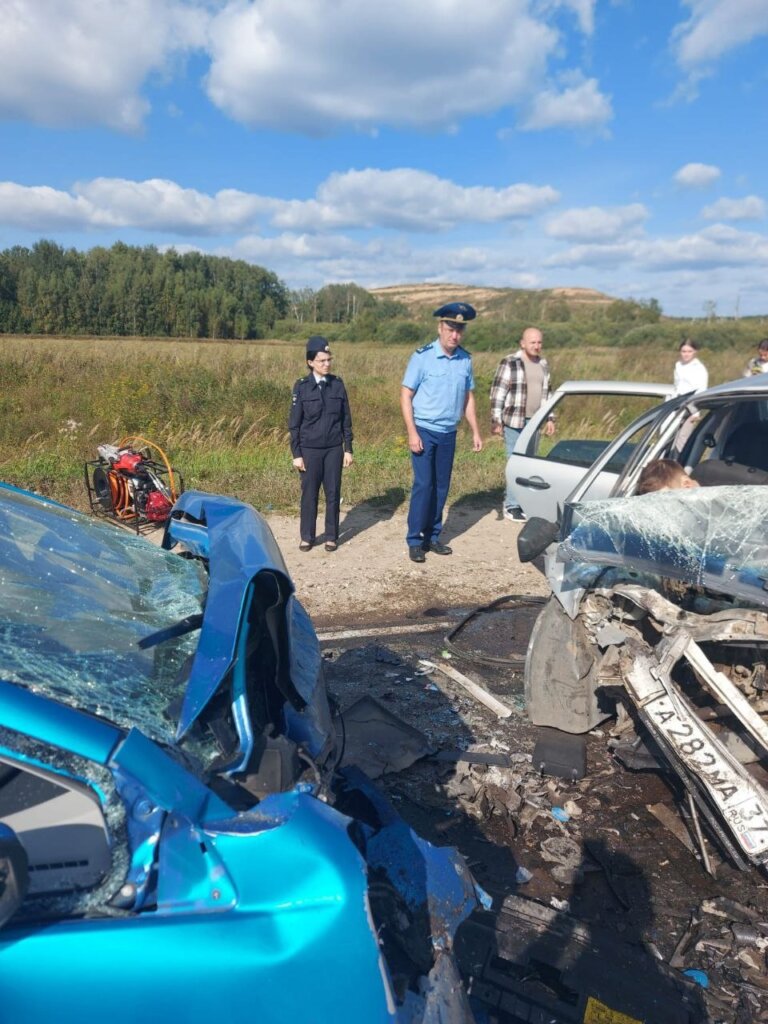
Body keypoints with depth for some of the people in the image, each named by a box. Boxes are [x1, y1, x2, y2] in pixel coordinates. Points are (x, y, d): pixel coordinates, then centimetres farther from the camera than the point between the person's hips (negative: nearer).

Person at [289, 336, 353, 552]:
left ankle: (331, 537, 18)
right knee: (309, 494, 6)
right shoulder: (301, 386, -4)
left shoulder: (337, 384, 2)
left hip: (334, 449, 2)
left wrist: (348, 449, 3)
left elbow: (346, 419, 6)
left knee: (333, 493, 6)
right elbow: (294, 423, -2)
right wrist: (296, 454, -5)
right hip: (310, 449, -2)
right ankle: (307, 537, 17)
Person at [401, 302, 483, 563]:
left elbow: (468, 398, 12)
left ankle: (432, 537, 21)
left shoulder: (465, 360, 3)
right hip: (424, 431, -5)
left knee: (441, 487, 9)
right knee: (423, 485, -7)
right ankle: (415, 540, 4)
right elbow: (406, 396, -9)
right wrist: (412, 433, -15)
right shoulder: (422, 356, -11)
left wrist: (475, 432, 8)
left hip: (449, 433, 5)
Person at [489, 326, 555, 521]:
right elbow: (497, 393, -10)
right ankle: (512, 506, 3)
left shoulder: (543, 365, 12)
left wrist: (549, 418, 16)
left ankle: (517, 501, 20)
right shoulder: (509, 363, -8)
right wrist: (495, 421, -15)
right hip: (514, 422, -6)